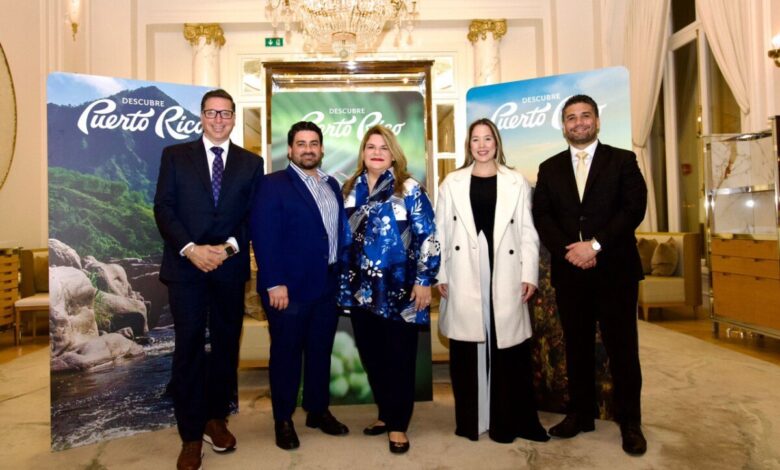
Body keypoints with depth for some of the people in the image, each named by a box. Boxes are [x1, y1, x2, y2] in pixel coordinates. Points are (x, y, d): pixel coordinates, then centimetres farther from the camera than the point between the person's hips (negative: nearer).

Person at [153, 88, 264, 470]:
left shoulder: (251, 163, 10)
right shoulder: (175, 155, 8)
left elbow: (254, 216, 4)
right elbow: (163, 208, -1)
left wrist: (230, 247, -12)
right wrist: (190, 249, -14)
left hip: (231, 267, 2)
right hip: (186, 266, -1)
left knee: (226, 345, 10)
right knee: (189, 347, 1)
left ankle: (216, 418, 28)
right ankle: (191, 435, 13)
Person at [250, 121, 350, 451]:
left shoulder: (332, 186, 14)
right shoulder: (273, 185, -6)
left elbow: (340, 232, 13)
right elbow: (264, 236, -14)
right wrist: (274, 284, -19)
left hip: (328, 285, 6)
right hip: (289, 287, -5)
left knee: (321, 351, 15)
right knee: (286, 353, 8)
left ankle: (318, 411, 31)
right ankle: (283, 420, 23)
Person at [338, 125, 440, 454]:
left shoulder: (408, 189, -3)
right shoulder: (350, 190, 9)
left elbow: (427, 237, -7)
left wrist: (424, 280, -12)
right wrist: (344, 281, 13)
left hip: (399, 289, -4)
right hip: (361, 289, 5)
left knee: (399, 358, 4)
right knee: (371, 356, 13)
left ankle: (398, 425, 19)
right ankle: (385, 414, 31)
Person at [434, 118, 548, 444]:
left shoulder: (517, 183, 9)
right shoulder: (452, 183, 9)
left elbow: (528, 232, 6)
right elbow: (441, 231, 6)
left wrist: (529, 274, -2)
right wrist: (440, 274, 0)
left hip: (505, 276, 0)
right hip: (464, 276, 1)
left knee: (508, 350, 2)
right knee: (467, 351, 5)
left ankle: (510, 421, 17)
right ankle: (470, 421, 19)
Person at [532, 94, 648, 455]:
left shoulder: (623, 160, 5)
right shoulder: (549, 168, 12)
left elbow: (634, 208, -6)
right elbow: (541, 216, 3)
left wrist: (595, 245, -16)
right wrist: (568, 250, -12)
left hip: (615, 269, -2)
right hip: (569, 270, 2)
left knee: (622, 347, 4)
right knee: (576, 346, 11)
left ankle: (630, 422, 19)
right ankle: (580, 414, 23)